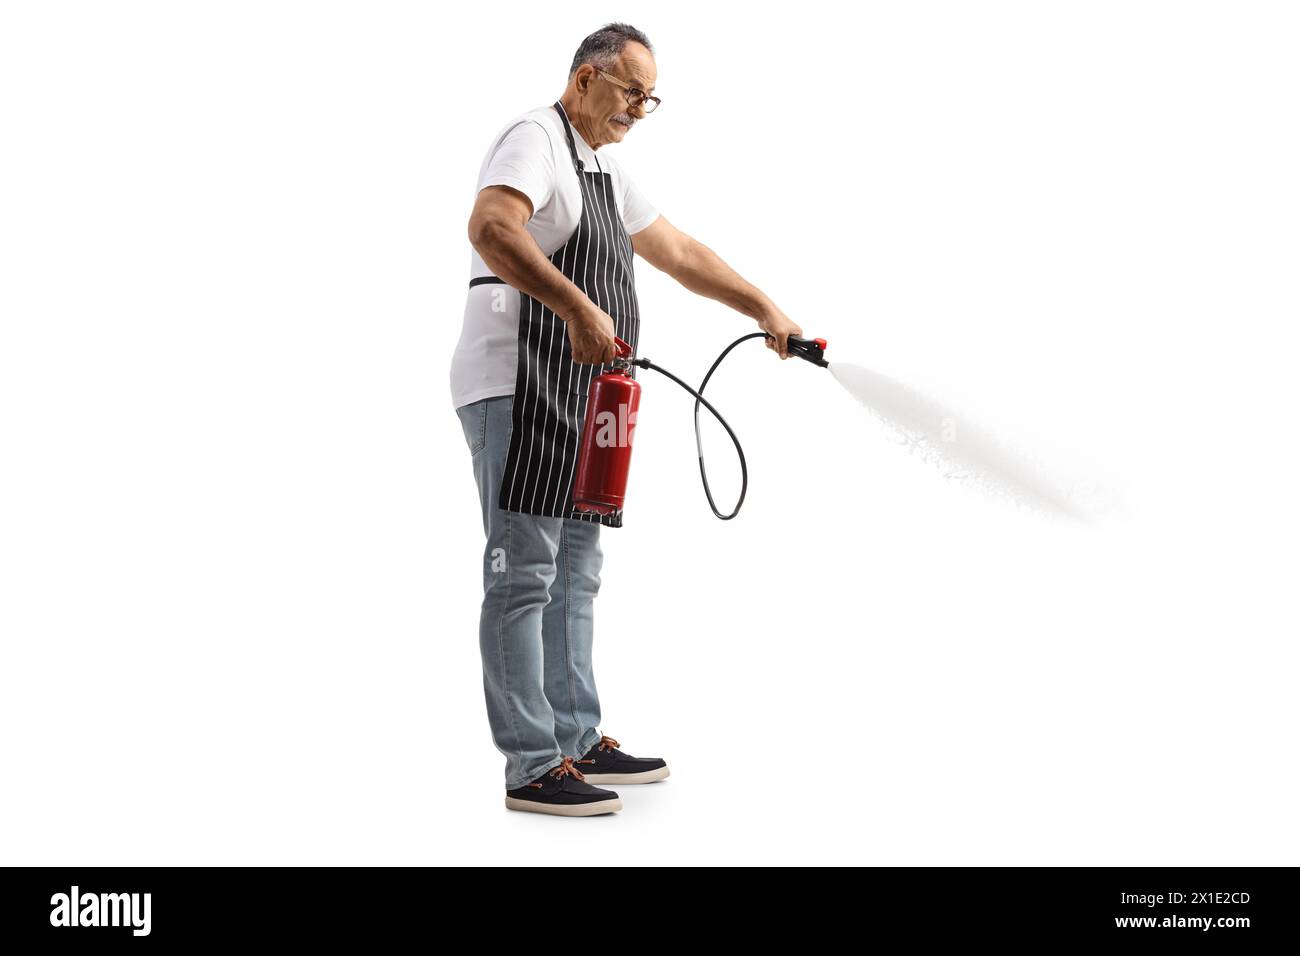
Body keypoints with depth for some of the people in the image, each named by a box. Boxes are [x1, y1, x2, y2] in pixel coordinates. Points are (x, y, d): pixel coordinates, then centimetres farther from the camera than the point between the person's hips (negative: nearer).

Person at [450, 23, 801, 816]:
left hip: (579, 394, 10)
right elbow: (492, 227, -26)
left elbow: (680, 252, 30)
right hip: (519, 385, -10)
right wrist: (578, 309, -35)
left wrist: (764, 308, 23)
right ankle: (532, 767, -7)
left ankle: (579, 740, 21)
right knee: (525, 574, -9)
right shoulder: (536, 139, -6)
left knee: (575, 573, 12)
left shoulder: (607, 172, 25)